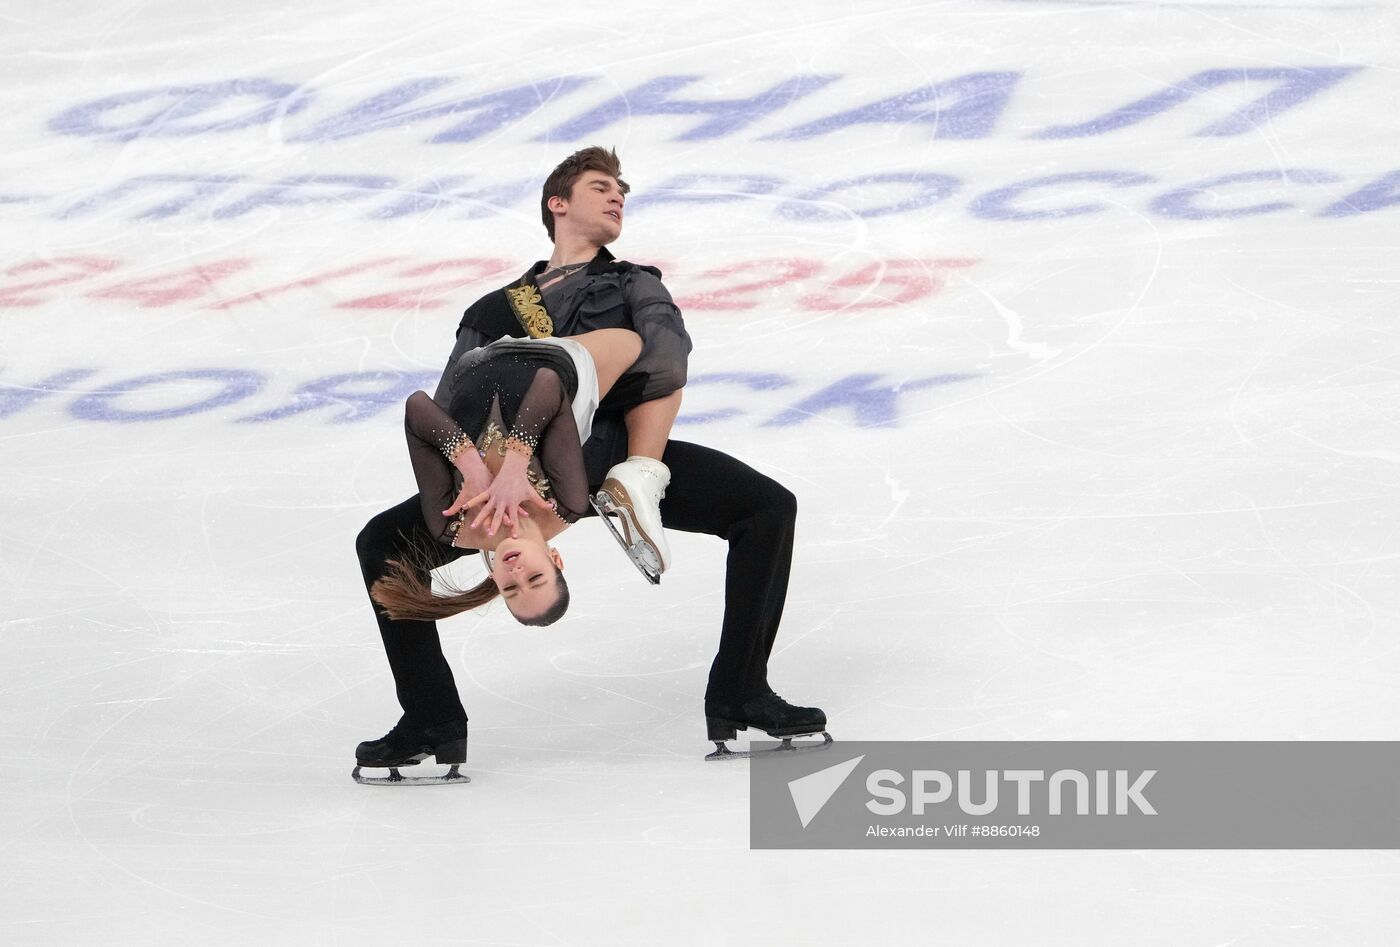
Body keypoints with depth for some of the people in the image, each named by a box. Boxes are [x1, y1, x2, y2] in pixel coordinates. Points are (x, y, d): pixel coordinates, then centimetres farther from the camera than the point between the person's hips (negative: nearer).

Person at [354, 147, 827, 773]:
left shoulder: (636, 286, 27)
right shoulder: (495, 311, 29)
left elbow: (663, 370, 5)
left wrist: (641, 474, -15)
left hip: (621, 447, 0)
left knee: (768, 507, -19)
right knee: (384, 542, -15)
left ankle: (739, 699, -10)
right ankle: (433, 723, -3)